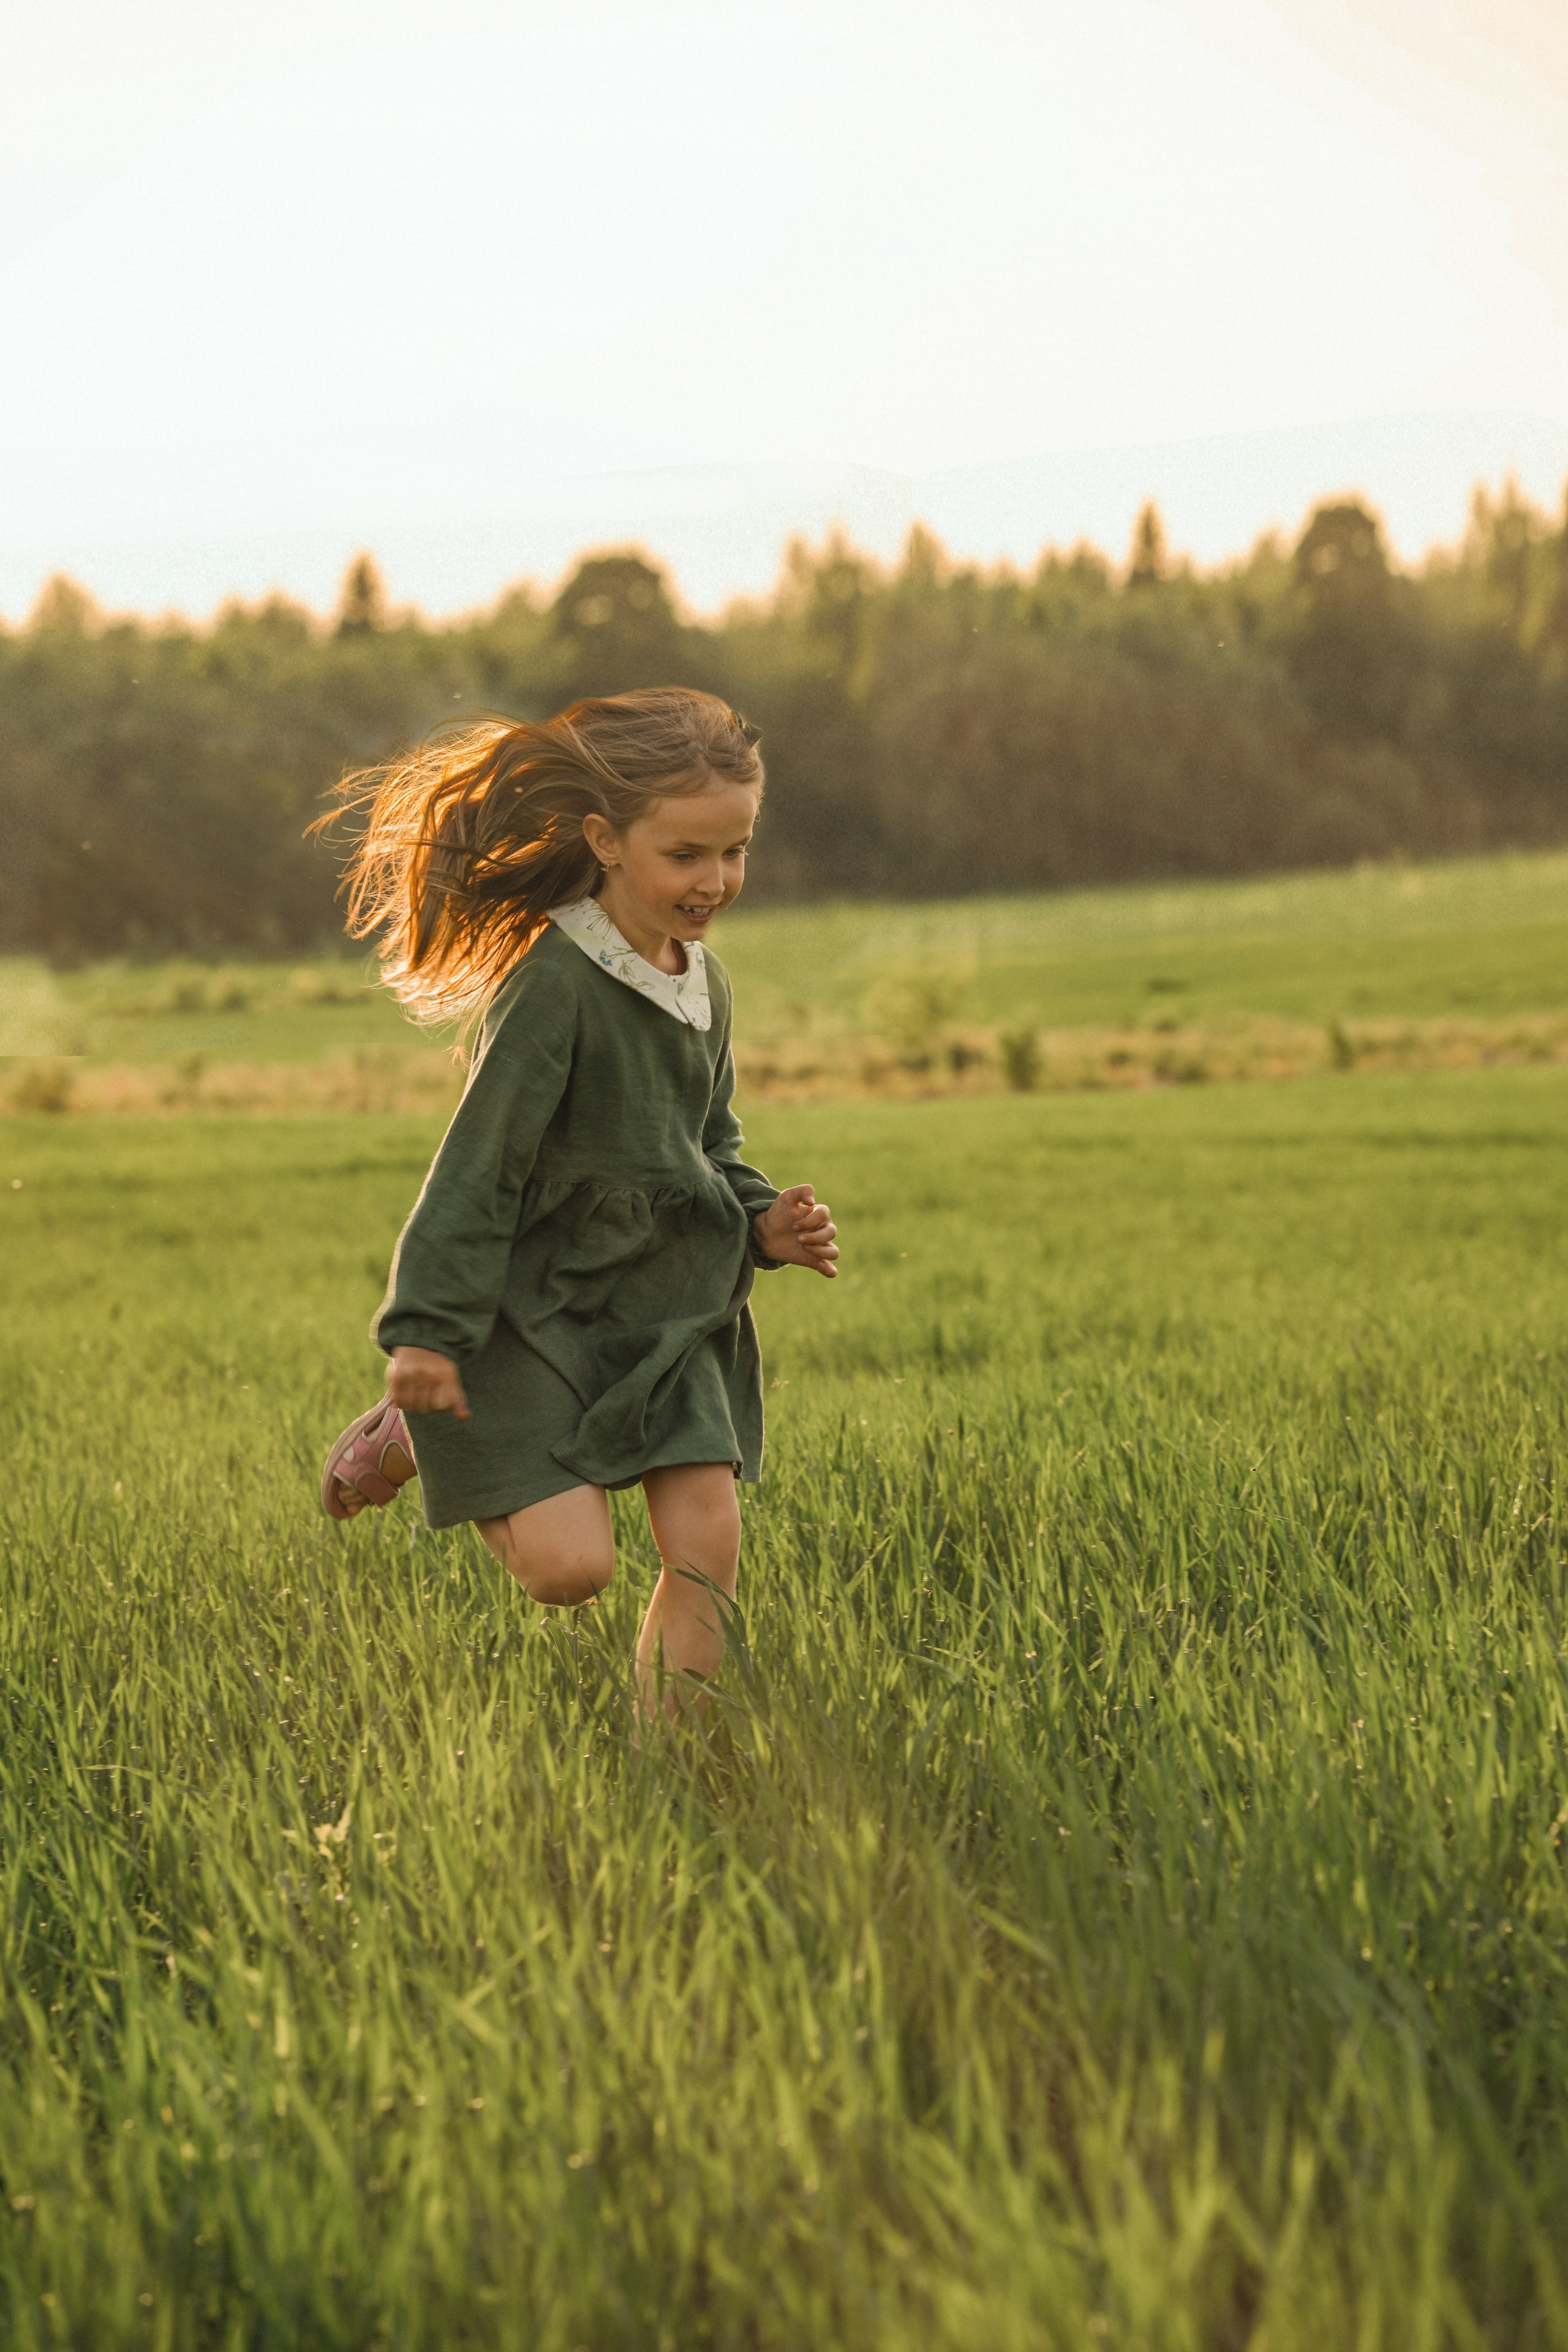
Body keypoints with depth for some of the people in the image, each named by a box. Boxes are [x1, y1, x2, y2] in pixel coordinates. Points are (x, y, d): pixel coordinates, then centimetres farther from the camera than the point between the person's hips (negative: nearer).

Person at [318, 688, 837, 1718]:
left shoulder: (703, 980, 5)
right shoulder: (555, 985, -20)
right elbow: (480, 1162, -18)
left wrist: (763, 1222, -1)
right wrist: (427, 1332, -17)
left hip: (660, 1306, 7)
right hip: (534, 1310, -7)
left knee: (709, 1545, -3)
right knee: (572, 1567, -10)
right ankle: (417, 1437, 15)